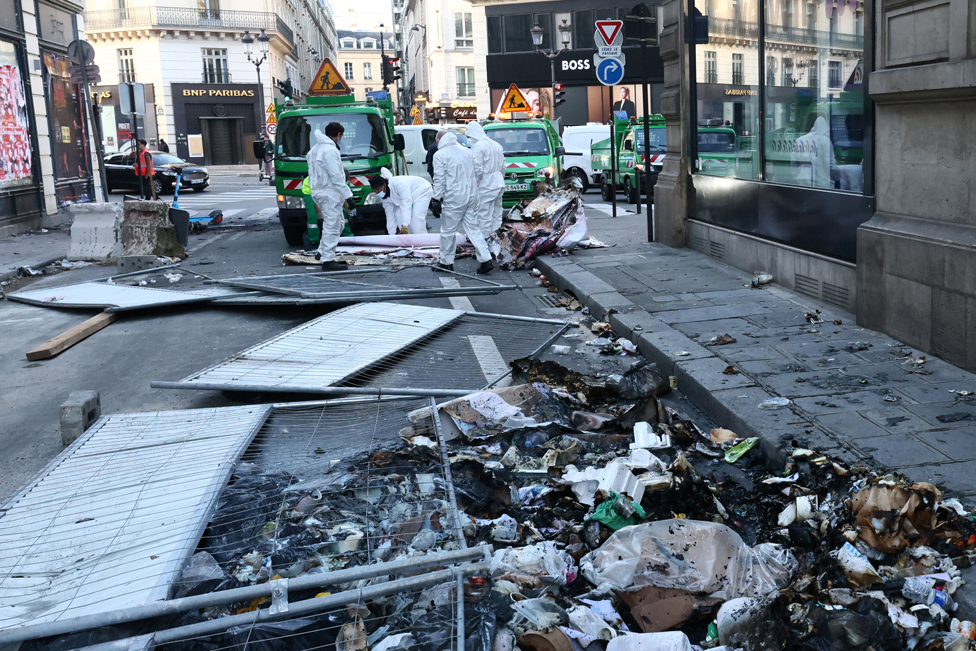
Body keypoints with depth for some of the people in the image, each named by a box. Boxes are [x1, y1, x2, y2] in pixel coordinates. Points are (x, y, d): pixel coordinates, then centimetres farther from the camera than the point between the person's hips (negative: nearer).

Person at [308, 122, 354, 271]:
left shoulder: (315, 149, 17)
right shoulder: (330, 150, -15)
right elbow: (336, 177, -19)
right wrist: (347, 195, -17)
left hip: (318, 191, 10)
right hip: (329, 193, -10)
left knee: (337, 224, 20)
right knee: (332, 227, -8)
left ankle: (322, 252, 21)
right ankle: (327, 260, -8)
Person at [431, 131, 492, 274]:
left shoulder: (440, 155, -6)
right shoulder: (466, 151, 15)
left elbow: (439, 179, -10)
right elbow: (476, 173, 19)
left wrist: (437, 198, -6)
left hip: (454, 198, -7)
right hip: (471, 195, 7)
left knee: (448, 230, 4)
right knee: (472, 228, 9)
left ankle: (446, 262, 12)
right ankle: (486, 260, 2)